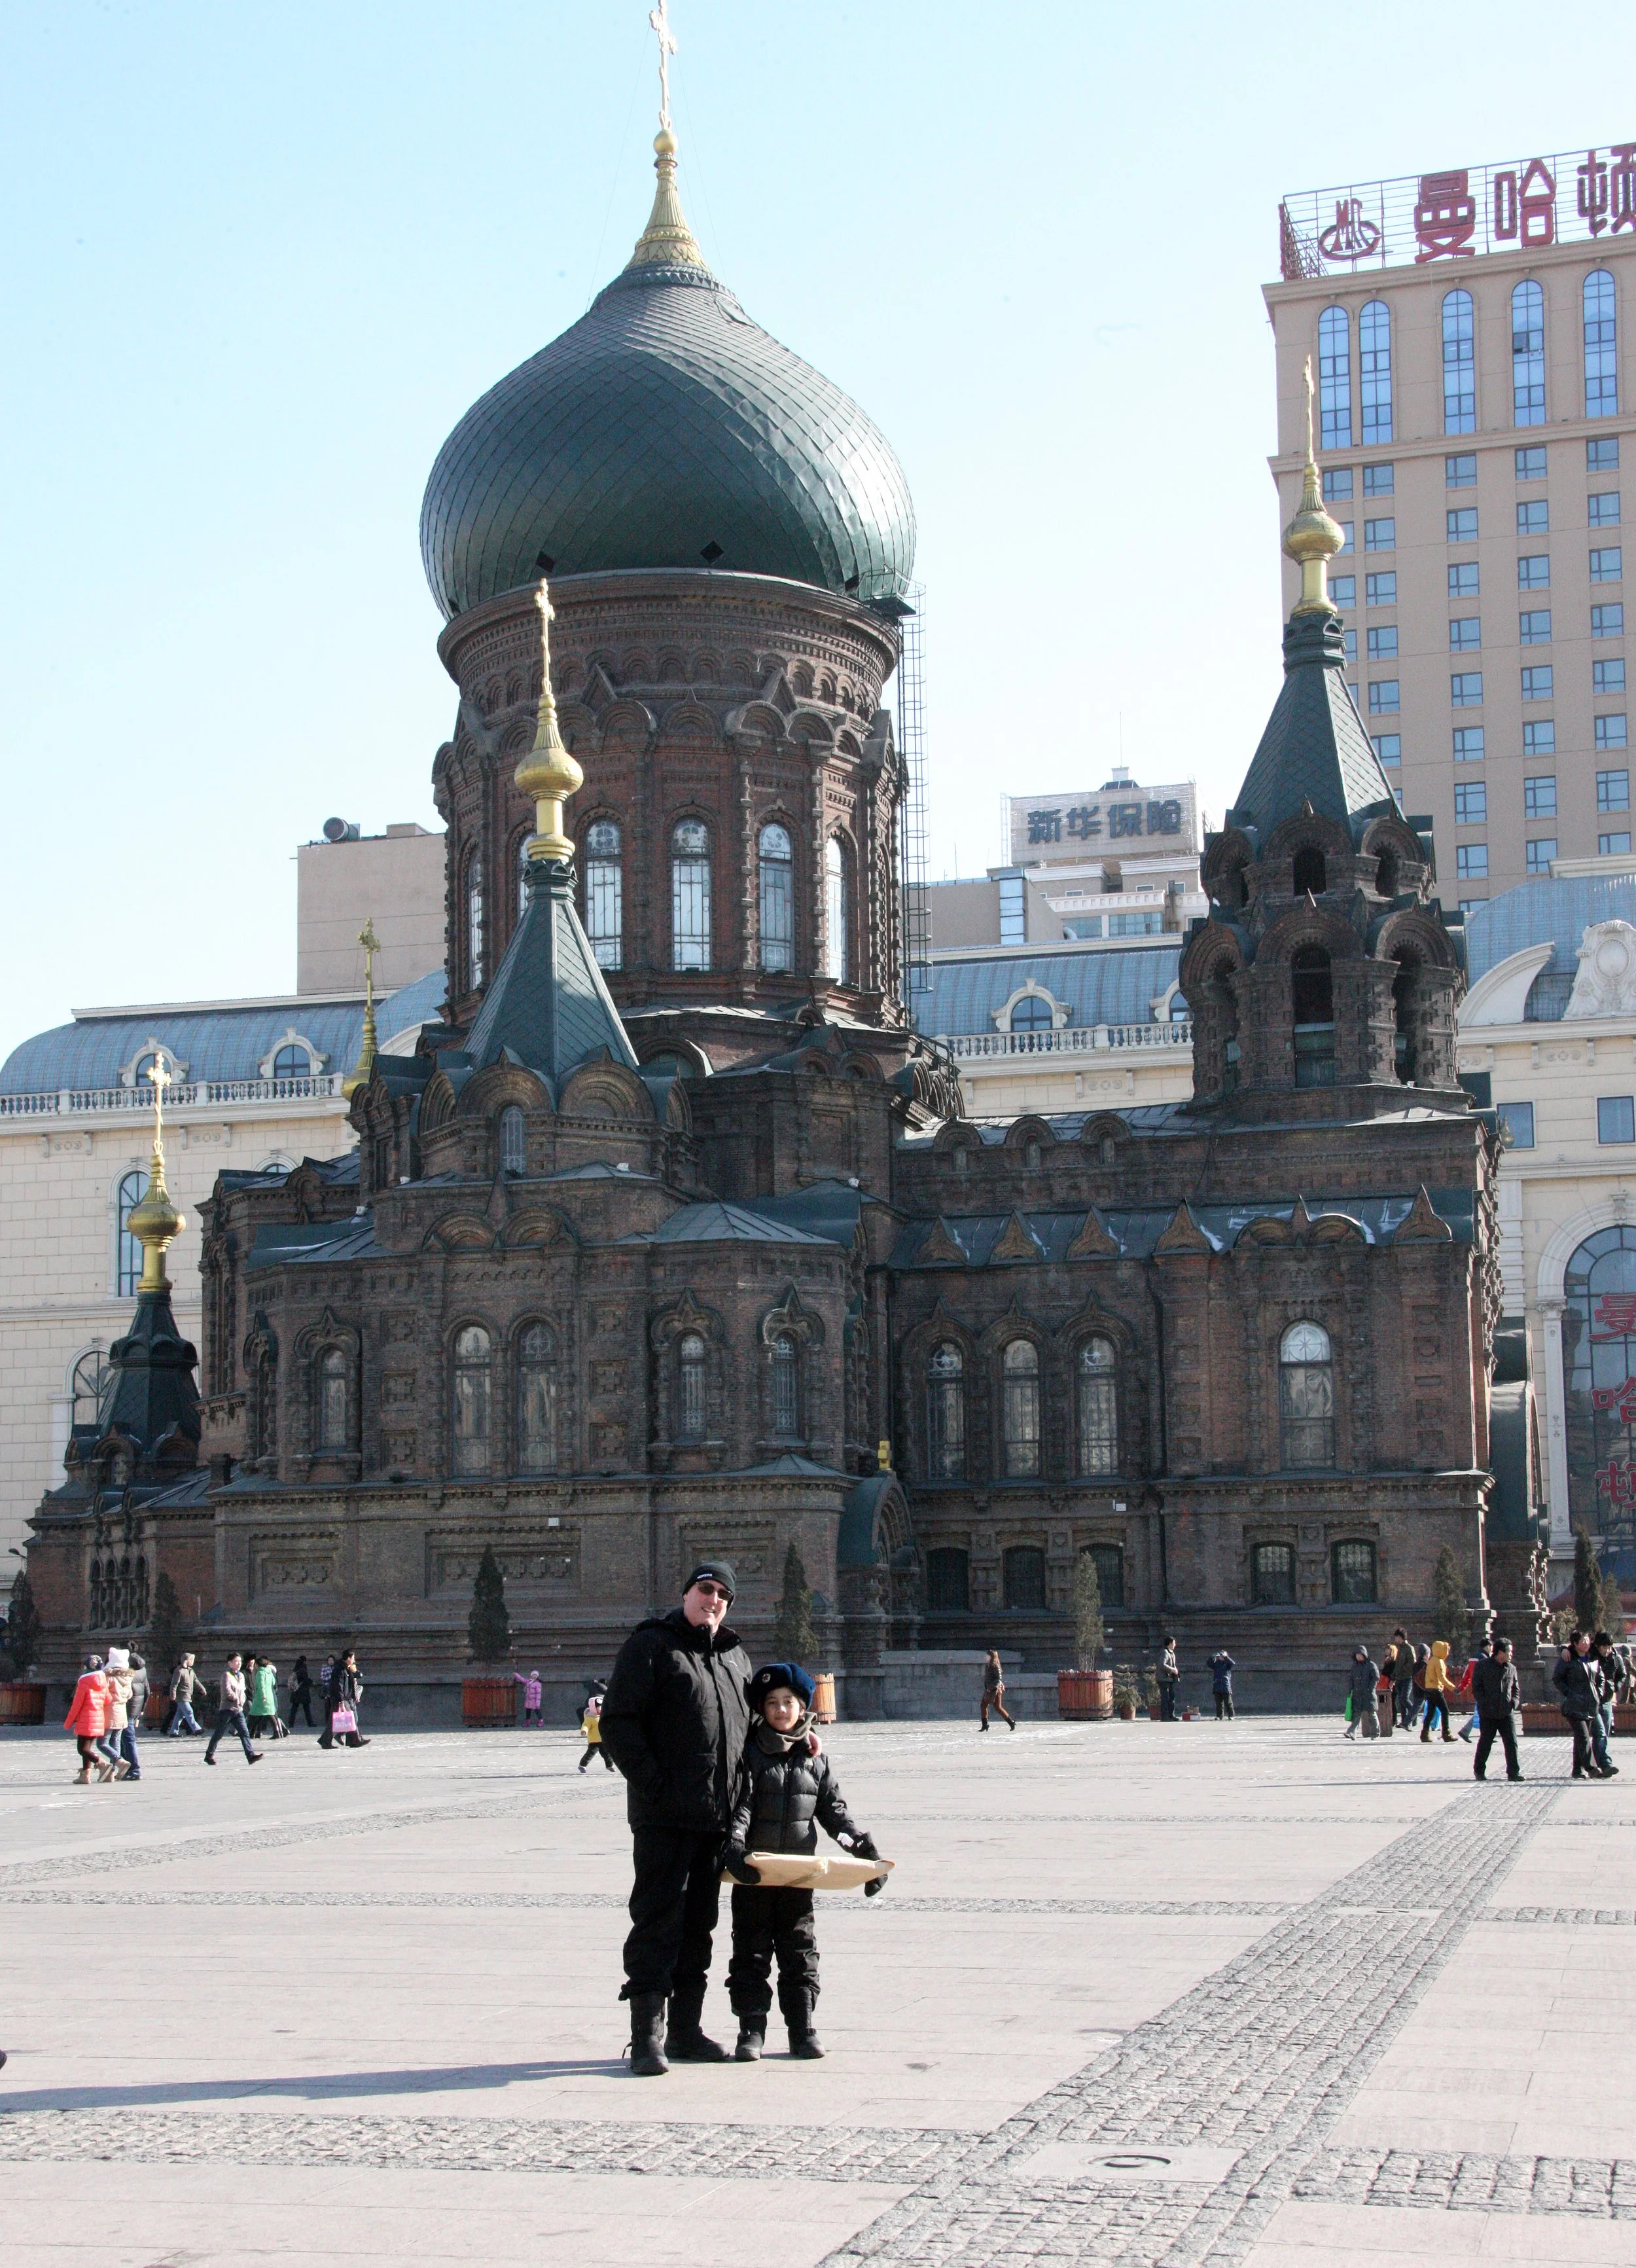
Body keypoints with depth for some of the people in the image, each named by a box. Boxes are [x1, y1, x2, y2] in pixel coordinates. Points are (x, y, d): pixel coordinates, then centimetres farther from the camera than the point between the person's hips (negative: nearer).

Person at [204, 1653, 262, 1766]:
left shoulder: (241, 1675, 15)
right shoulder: (226, 1675, -9)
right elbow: (227, 1691, -21)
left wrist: (241, 1701, 9)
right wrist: (236, 1698, -10)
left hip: (238, 1710, 6)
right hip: (227, 1709, -6)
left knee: (245, 1732, -7)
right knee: (218, 1734, 4)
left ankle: (250, 1755, -15)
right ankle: (209, 1755, 17)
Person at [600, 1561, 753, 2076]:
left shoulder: (735, 1657, 17)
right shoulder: (651, 1646, -4)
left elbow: (753, 1723, 29)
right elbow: (617, 1723, -10)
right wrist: (652, 1782, -16)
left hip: (718, 1816, 7)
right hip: (664, 1816, -7)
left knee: (700, 1922, 12)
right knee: (657, 1921, -6)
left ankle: (686, 2030, 19)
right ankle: (648, 2037, -4)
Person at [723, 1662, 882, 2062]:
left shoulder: (813, 1760, 7)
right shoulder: (749, 1755, -3)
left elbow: (834, 1810, 12)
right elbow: (738, 1807, -14)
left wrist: (865, 1848, 3)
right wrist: (734, 1849, -30)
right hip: (753, 1875, -3)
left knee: (800, 1953, 7)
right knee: (751, 1953, 2)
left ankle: (802, 2029, 13)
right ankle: (751, 2031, 7)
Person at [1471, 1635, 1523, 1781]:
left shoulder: (1511, 1669, 11)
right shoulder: (1482, 1666, -2)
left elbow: (1516, 1689, 18)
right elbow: (1476, 1688, -2)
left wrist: (1514, 1703, -1)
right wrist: (1485, 1704, -13)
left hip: (1507, 1713, 3)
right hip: (1488, 1714, -3)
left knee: (1511, 1743, -4)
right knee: (1485, 1743, 6)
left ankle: (1514, 1772, 1)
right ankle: (1479, 1771, 20)